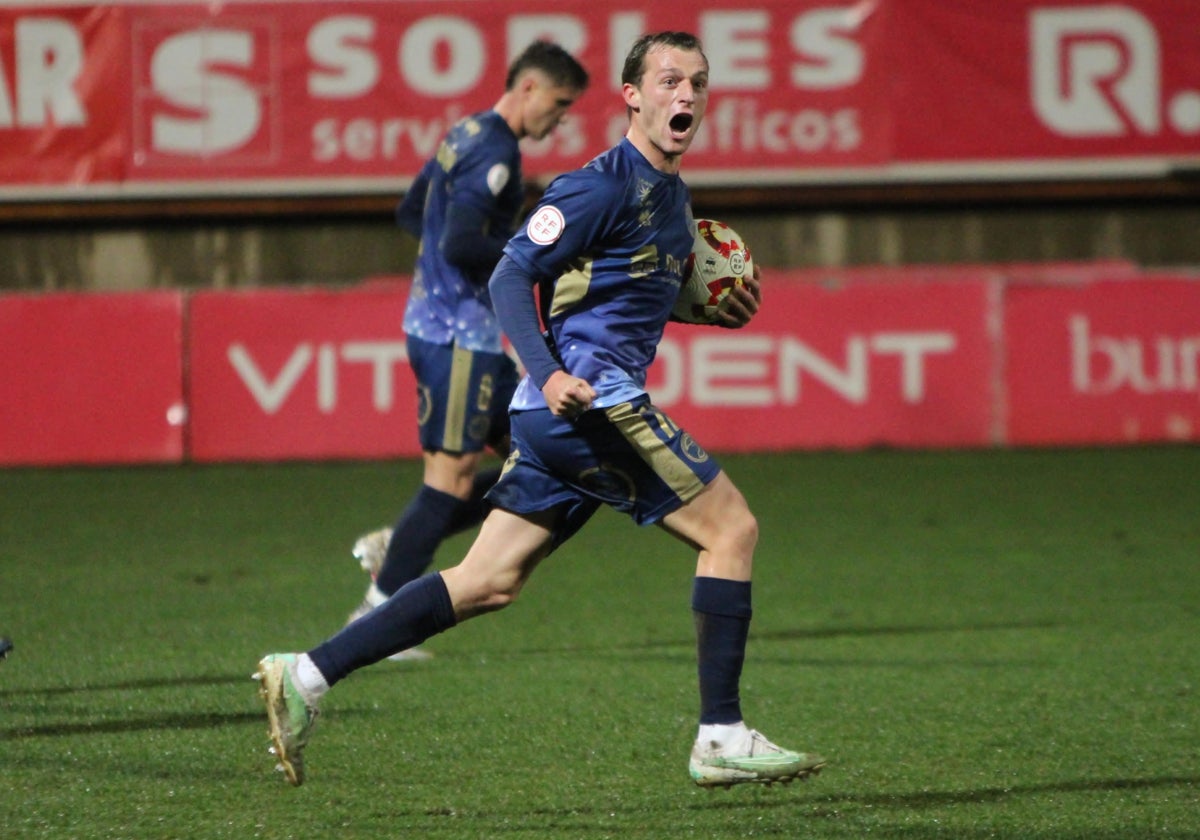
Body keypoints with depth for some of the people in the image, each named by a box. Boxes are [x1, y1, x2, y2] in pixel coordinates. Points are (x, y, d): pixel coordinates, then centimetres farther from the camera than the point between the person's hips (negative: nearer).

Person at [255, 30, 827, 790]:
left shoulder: (671, 195, 19)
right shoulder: (606, 184, -10)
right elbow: (513, 275, -14)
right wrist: (547, 374, -27)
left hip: (558, 415, 10)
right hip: (591, 396, -10)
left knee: (488, 583, 6)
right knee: (732, 527, -6)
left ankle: (307, 676, 4)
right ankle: (721, 739, -5)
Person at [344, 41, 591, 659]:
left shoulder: (467, 137, 15)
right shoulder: (494, 153, -16)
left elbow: (410, 213, 25)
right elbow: (460, 246, -24)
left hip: (438, 323, 10)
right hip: (458, 333, -10)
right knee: (453, 474, -8)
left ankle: (393, 547, 12)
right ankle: (379, 615, -6)